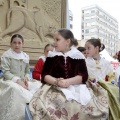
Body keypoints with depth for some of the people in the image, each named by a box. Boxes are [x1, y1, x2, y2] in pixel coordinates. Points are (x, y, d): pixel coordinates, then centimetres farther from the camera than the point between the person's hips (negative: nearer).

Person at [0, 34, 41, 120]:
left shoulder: (26, 56, 14)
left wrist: (26, 77, -6)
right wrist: (17, 80, -21)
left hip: (23, 81, 5)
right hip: (10, 81, -5)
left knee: (38, 85, -18)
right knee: (15, 88, -39)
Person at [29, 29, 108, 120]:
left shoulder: (78, 56, 5)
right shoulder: (52, 56, 9)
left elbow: (83, 76, -4)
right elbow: (44, 75, 2)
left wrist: (68, 81, -20)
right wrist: (56, 81, -17)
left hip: (75, 87, 0)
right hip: (55, 88, 0)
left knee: (89, 104, -27)